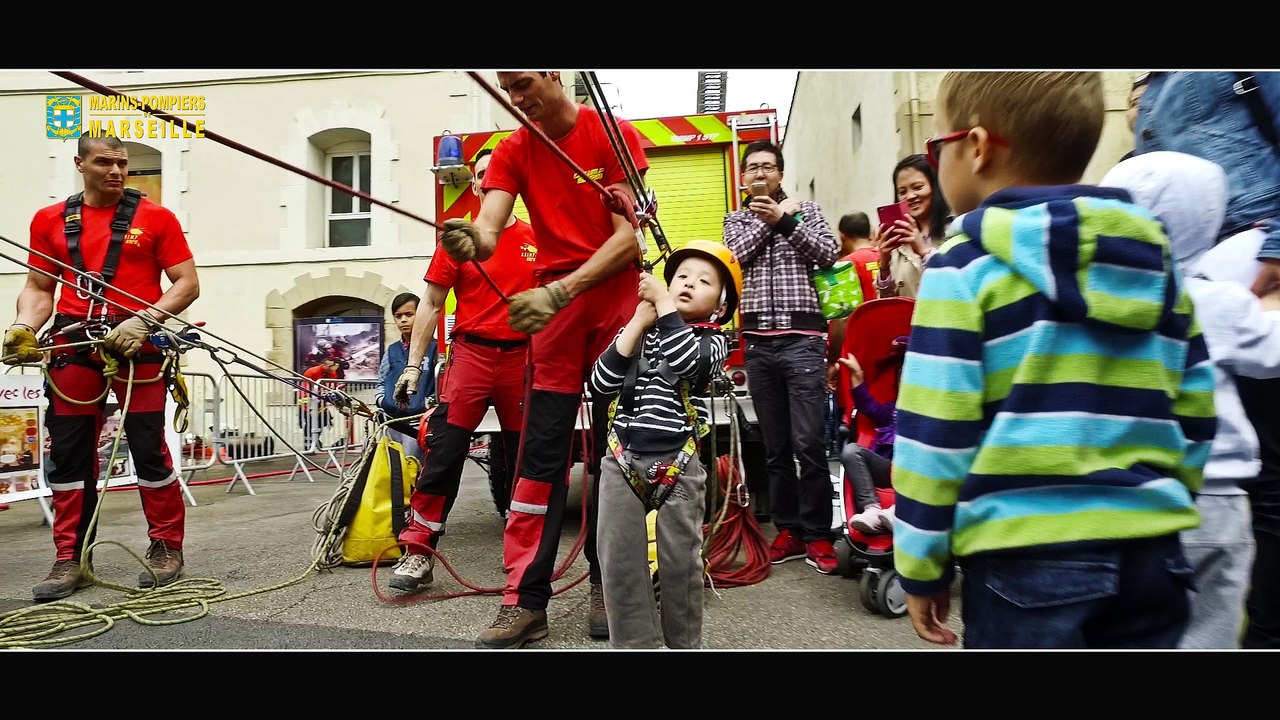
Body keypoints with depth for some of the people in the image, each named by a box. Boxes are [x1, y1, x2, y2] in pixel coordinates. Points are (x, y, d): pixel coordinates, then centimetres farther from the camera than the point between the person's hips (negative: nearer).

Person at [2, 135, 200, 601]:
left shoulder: (155, 218, 4)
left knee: (148, 448, -2)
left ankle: (166, 548, 13)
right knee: (69, 450, 5)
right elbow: (38, 289, 15)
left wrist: (143, 321, -13)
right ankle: (71, 559, 16)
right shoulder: (50, 220, 13)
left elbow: (187, 284, 0)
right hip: (73, 344, 3)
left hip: (136, 343, -3)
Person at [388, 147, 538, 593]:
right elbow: (431, 304, 4)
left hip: (524, 357, 2)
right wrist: (413, 366, -1)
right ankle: (419, 551, -2)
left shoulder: (537, 240, 7)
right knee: (444, 451, -8)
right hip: (471, 354, -1)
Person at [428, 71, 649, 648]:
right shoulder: (513, 152, 7)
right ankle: (525, 601, 0)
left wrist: (559, 291, -23)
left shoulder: (614, 135, -2)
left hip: (618, 301, -2)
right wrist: (472, 239, -34)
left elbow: (628, 237, -11)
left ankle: (606, 582, 17)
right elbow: (488, 227, -9)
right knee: (541, 451, -4)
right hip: (554, 306, 2)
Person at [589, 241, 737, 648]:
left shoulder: (713, 341, 2)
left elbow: (686, 360, -23)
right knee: (619, 561, 4)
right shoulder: (639, 331, 10)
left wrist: (663, 301, -13)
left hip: (679, 464, -2)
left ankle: (684, 643, 25)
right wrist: (638, 322, -6)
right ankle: (634, 644, 19)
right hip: (622, 459, 3)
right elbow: (601, 383, -4)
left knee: (680, 562, 6)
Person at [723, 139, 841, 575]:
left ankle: (818, 535, 3)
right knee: (775, 446, 7)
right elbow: (733, 257, -1)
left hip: (802, 338, -2)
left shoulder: (806, 209, 13)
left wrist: (787, 221, -6)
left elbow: (828, 255, -1)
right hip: (758, 342, 3)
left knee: (808, 443, -8)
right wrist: (768, 220, 0)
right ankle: (789, 531, 17)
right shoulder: (736, 220, 19)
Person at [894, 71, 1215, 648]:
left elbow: (933, 433, -11)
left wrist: (921, 569, -2)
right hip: (1150, 547, 6)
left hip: (1026, 554, -5)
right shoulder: (1160, 266, 9)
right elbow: (1194, 420, 13)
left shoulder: (965, 266, -9)